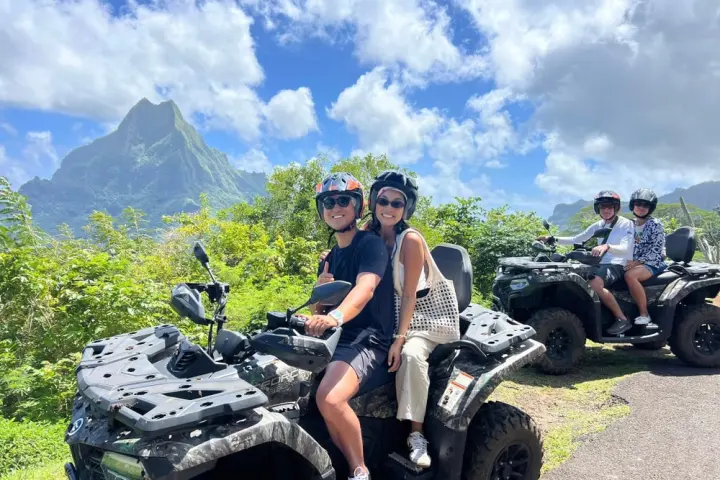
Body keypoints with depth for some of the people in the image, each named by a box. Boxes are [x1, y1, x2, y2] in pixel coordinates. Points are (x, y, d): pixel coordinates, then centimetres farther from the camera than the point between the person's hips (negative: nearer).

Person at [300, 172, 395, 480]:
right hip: (331, 339, 8)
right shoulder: (328, 259, 18)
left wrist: (335, 316, -45)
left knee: (329, 399, -31)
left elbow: (365, 289, -26)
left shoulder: (371, 244, -6)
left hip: (366, 340, -8)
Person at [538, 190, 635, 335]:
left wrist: (607, 246, -40)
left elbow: (625, 249, -19)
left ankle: (622, 319, -21)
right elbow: (576, 239, 16)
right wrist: (553, 239, 2)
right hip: (601, 264, 7)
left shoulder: (627, 224, -3)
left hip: (618, 265, -7)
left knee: (595, 283, -35)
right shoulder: (598, 225, 17)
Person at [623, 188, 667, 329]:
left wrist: (638, 262, -23)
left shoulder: (655, 225, -6)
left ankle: (644, 314, -23)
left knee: (630, 275, -35)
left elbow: (656, 250, -15)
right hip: (634, 262, 7)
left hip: (653, 263, -7)